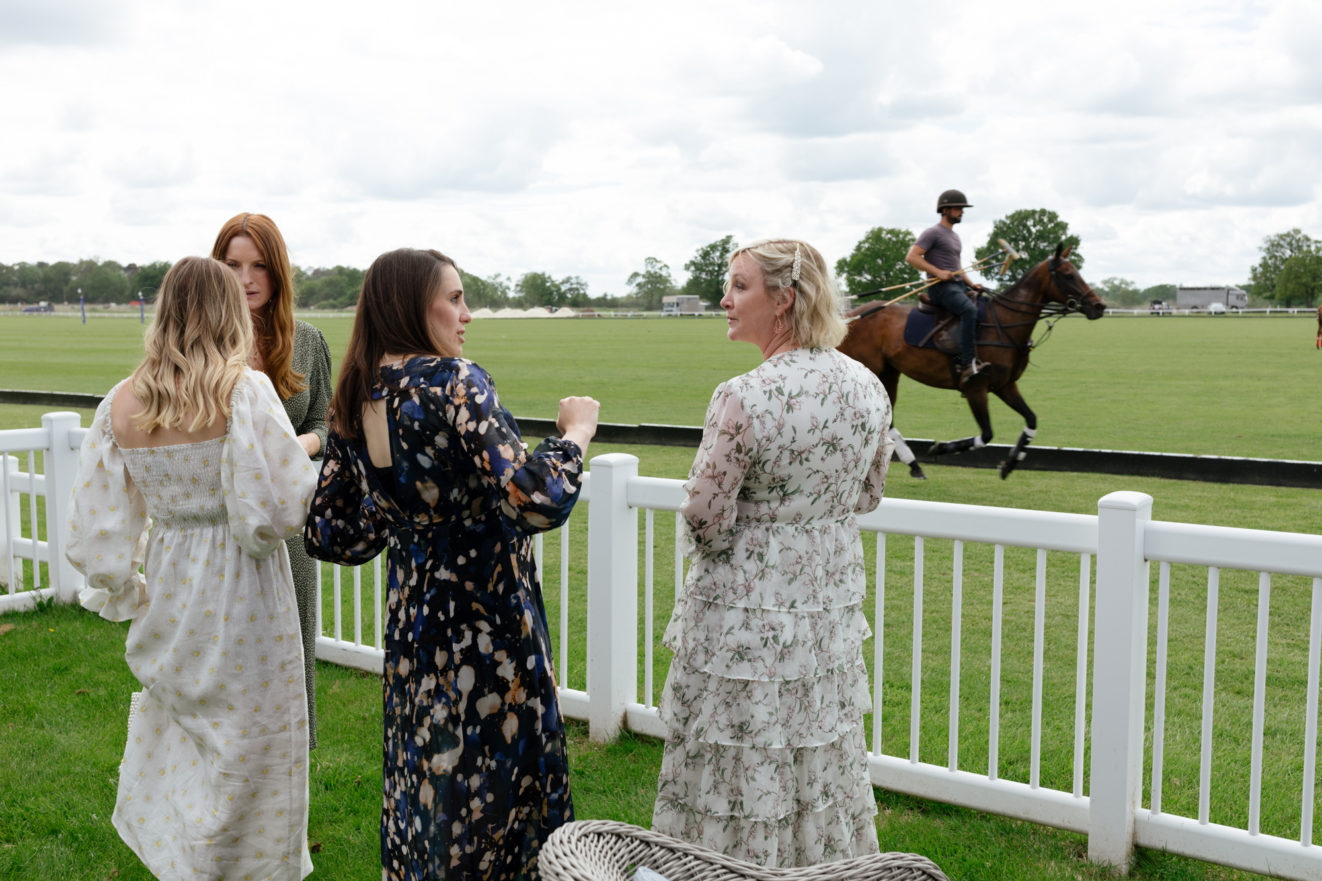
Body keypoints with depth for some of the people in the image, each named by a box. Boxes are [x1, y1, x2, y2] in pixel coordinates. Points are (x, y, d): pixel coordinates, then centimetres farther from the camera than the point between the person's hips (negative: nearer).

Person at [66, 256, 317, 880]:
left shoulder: (121, 404, -2)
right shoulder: (245, 392, -18)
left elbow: (95, 526, 2)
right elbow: (278, 509, -22)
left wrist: (123, 593, 16)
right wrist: (302, 457, -2)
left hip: (168, 586, 6)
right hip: (240, 594, -6)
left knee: (177, 723, 26)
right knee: (244, 743, 10)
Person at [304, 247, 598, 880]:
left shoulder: (350, 405, 3)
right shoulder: (452, 382, -19)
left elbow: (330, 536, 9)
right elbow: (538, 502, -29)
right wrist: (574, 433, -13)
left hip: (411, 619, 7)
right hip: (487, 629, -7)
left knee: (426, 778, 22)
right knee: (490, 787, 7)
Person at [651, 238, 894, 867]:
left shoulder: (745, 398, -23)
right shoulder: (868, 386, -3)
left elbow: (704, 521, -17)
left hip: (747, 616, -6)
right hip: (833, 602, 7)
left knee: (741, 776, 9)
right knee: (822, 765, 21)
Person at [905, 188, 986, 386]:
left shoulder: (955, 236, 25)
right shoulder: (933, 233, -4)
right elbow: (911, 257, -13)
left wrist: (971, 284, 18)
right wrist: (938, 272, -19)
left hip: (958, 286, 10)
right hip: (941, 288, -10)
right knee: (970, 309, -33)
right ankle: (967, 364, -38)